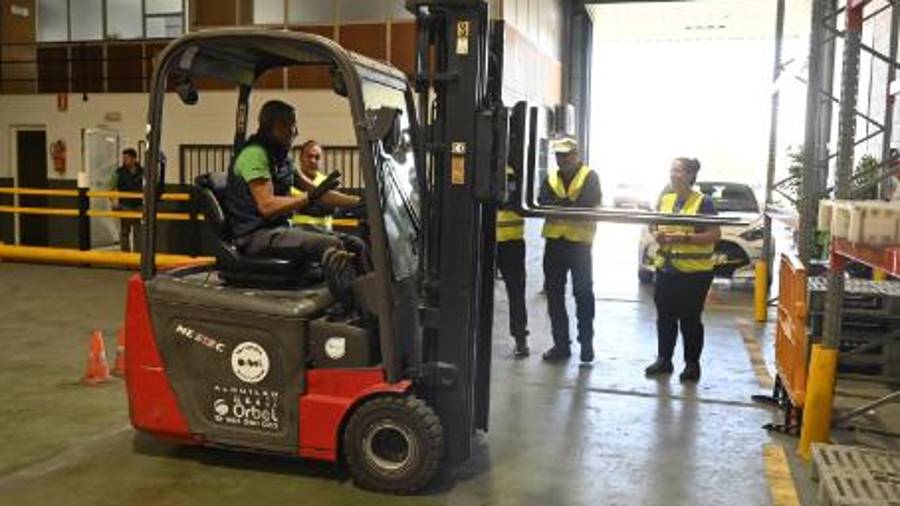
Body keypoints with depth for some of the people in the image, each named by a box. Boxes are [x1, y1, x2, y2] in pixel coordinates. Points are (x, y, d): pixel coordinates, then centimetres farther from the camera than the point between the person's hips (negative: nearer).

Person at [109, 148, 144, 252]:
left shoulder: (142, 172, 3)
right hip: (125, 207, -1)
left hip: (138, 206, 1)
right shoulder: (119, 172, 0)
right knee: (124, 232, 2)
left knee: (138, 232, 5)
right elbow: (111, 188, 5)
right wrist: (114, 201, -6)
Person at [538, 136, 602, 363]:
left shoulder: (589, 177, 0)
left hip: (579, 242, -4)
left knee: (583, 293, 2)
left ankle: (586, 342, 13)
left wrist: (558, 206, -10)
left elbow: (587, 204, -16)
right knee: (554, 293, 8)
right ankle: (561, 343, 18)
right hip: (554, 242, 5)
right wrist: (569, 204, -18)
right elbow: (542, 202, -5)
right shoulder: (551, 178, 12)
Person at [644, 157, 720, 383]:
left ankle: (692, 364, 17)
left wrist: (685, 238, -21)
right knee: (665, 316, 12)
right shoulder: (665, 200, 10)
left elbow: (715, 235, -12)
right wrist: (657, 235, -5)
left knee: (690, 319, 3)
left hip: (694, 271, -5)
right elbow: (656, 228, 18)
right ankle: (663, 359, 25)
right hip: (666, 268, 6)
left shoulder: (703, 202, -8)